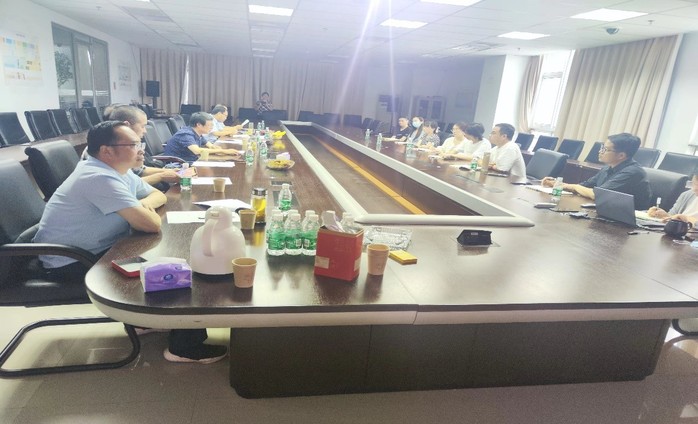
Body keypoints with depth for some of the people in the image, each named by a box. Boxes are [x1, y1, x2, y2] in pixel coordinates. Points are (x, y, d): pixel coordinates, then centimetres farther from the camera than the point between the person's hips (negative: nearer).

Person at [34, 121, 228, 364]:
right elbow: (152, 225, -30)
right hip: (73, 263, -9)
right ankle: (186, 347, 1)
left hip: (98, 250, 9)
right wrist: (145, 211, -6)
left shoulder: (119, 171, 4)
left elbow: (158, 196, 14)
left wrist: (141, 205, -8)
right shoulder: (101, 178, -27)